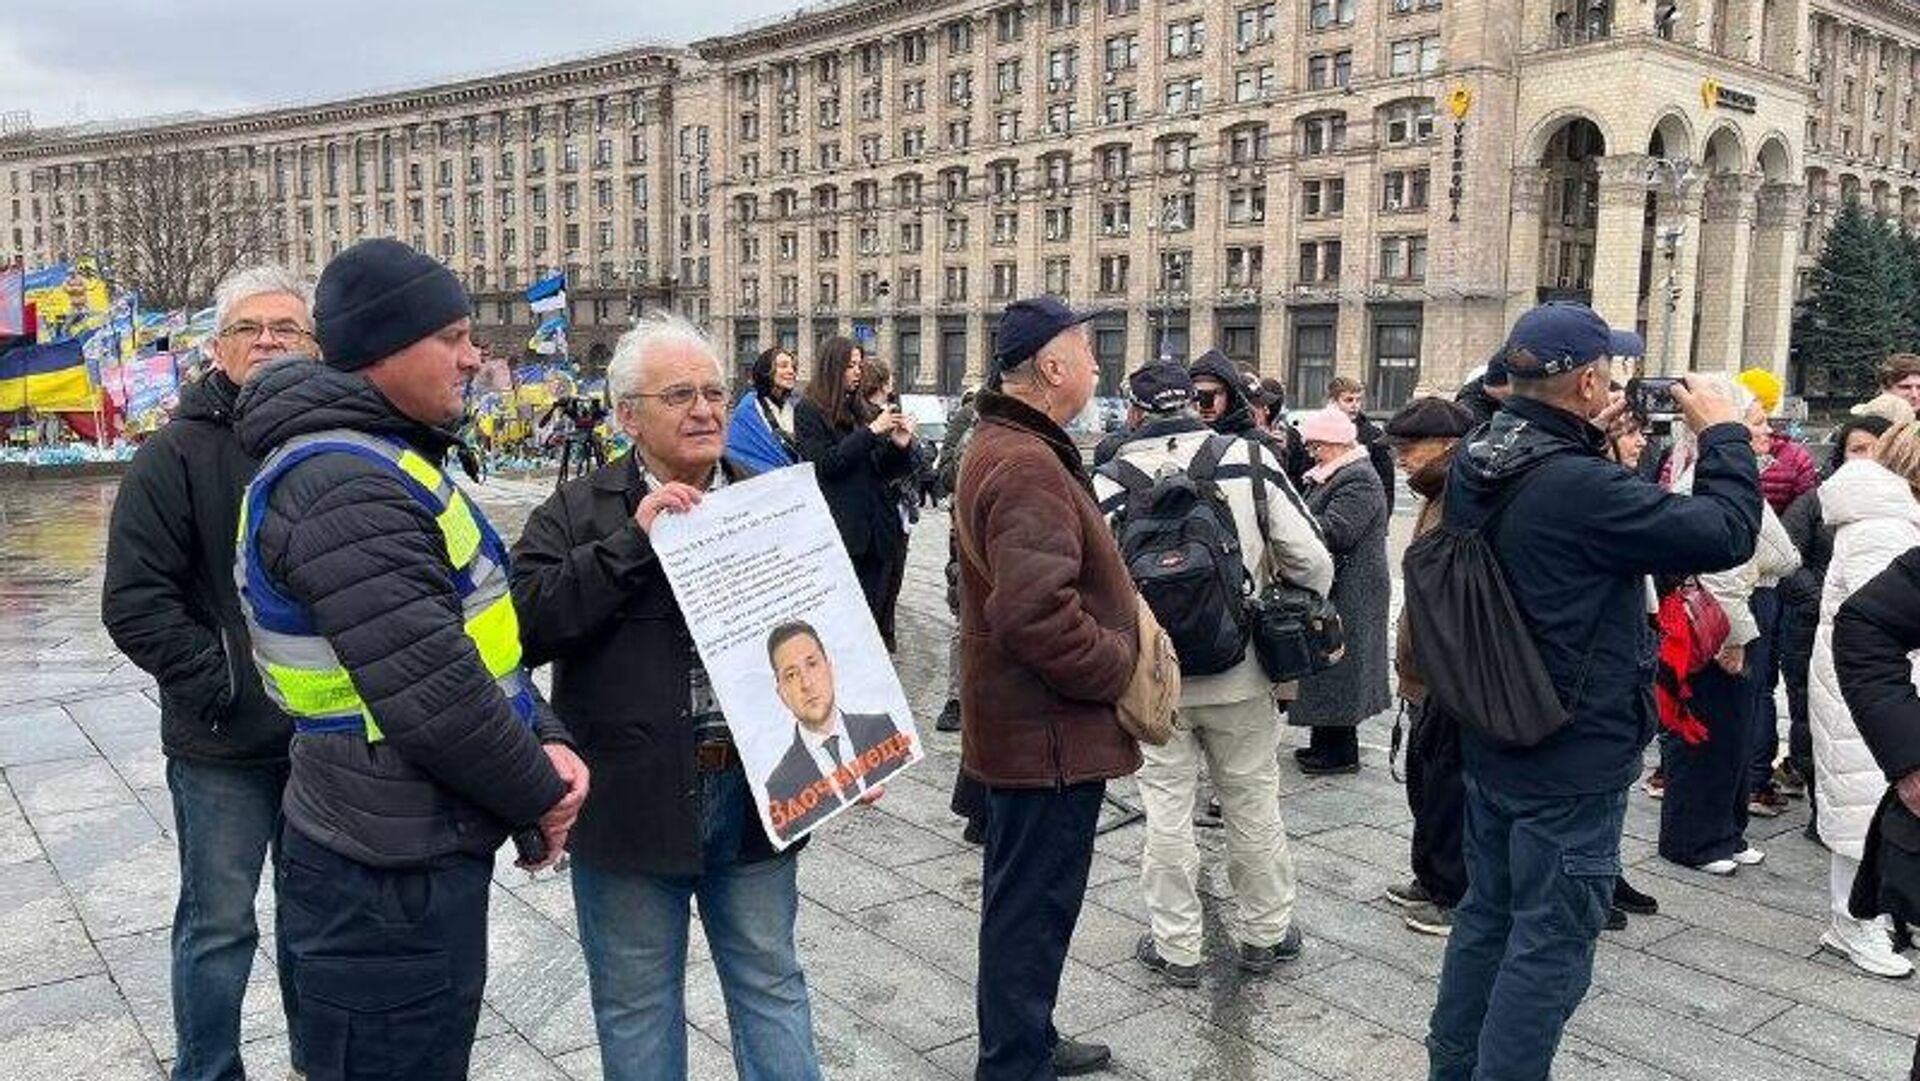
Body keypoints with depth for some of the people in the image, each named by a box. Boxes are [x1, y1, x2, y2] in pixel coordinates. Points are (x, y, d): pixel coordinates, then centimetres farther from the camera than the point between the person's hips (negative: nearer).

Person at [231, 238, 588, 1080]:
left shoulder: (380, 460, 12)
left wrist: (543, 741, -1)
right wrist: (539, 795, -12)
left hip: (418, 852, 10)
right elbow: (431, 693, -27)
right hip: (388, 879, -10)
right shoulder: (340, 483, -22)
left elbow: (473, 632, 13)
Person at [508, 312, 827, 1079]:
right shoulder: (578, 514, -1)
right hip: (631, 800, -2)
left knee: (772, 985, 15)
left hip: (755, 790, 2)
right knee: (637, 1001, 14)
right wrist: (632, 542, -20)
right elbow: (524, 624, -15)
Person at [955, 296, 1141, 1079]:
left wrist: (1112, 650, 15)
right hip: (1051, 729, -11)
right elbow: (1039, 614, -33)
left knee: (1023, 898, 22)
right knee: (1034, 906, 1)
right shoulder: (1029, 466, -23)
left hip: (1021, 719, 11)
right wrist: (1119, 667, -17)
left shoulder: (1000, 446, 12)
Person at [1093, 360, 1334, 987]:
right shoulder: (1251, 460, -6)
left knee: (1167, 810, 10)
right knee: (1253, 805, 16)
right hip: (1242, 674, 1)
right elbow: (1312, 564, -7)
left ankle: (1176, 948, 20)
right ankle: (1263, 933, 31)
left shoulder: (1112, 482, -9)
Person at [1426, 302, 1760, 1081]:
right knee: (1550, 943, 4)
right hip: (1572, 757, -9)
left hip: (1491, 745, 9)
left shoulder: (1475, 467, 0)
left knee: (1487, 914, 21)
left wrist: (1591, 436, 8)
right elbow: (1727, 533, -20)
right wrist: (1723, 434, -6)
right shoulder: (1579, 486, -26)